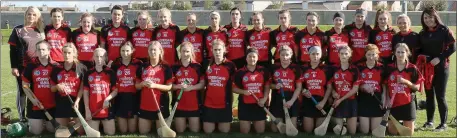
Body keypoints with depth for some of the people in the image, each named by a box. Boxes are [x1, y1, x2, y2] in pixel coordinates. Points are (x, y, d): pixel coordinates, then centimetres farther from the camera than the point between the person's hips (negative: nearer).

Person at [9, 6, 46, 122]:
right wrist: (13, 67, -8)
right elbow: (13, 50, -1)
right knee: (22, 91, 4)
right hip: (22, 66, -2)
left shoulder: (42, 31, 9)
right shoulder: (18, 30, 1)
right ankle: (22, 117, 11)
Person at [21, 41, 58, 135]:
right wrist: (33, 99, -11)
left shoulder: (55, 66, -2)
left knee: (52, 129, 5)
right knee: (36, 132, 0)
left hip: (52, 104, 1)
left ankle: (45, 121, 38)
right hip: (35, 104, -1)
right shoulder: (31, 66, -3)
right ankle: (30, 123, 34)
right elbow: (25, 86, 0)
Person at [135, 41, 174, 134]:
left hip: (161, 104, -3)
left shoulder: (166, 67, -4)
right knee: (143, 132, 9)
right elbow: (137, 86, 10)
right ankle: (151, 123, 39)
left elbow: (169, 87, -6)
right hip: (144, 104, 3)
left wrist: (155, 85, -20)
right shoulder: (143, 67, 5)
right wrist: (143, 84, -13)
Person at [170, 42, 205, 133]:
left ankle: (189, 122, 36)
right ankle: (184, 122, 38)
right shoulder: (175, 67, 1)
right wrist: (179, 86, -17)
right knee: (180, 131, 5)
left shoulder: (197, 67, -1)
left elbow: (202, 84, -2)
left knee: (195, 130, 4)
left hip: (194, 104, -1)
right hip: (179, 104, 1)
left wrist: (191, 87, -18)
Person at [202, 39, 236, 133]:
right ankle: (213, 123, 35)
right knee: (208, 131, 4)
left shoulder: (230, 65, -5)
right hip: (209, 103, 2)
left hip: (225, 103, -1)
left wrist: (231, 98, -3)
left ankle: (221, 124, 35)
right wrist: (201, 97, 8)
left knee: (225, 131, 4)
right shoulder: (207, 65, 2)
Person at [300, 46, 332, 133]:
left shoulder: (326, 69, 1)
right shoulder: (304, 69, 4)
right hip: (307, 101, 1)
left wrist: (323, 102, -9)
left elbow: (329, 88, 0)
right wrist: (304, 91, -12)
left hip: (321, 101, -1)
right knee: (307, 130, 2)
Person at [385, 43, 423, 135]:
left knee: (409, 133, 4)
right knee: (393, 132, 5)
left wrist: (405, 81, -18)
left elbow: (417, 87, -3)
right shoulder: (389, 68, 1)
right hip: (393, 103, 1)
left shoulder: (412, 68, -4)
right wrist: (387, 99, -4)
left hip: (407, 103, -1)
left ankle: (405, 124, 37)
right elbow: (385, 86, 8)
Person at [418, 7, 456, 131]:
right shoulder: (422, 33, 9)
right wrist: (420, 56, -5)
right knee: (429, 95, 10)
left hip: (441, 67, -5)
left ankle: (443, 123, 5)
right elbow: (420, 49, 16)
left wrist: (439, 58, -18)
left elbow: (452, 48, -9)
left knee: (440, 96, -4)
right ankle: (429, 121, 19)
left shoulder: (444, 30, -6)